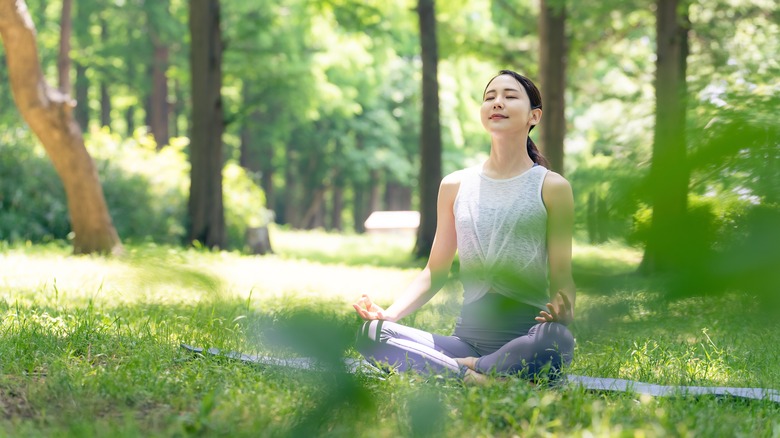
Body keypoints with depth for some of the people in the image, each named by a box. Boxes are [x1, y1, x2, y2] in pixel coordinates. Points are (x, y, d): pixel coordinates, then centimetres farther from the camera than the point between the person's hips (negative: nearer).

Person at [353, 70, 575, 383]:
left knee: (555, 340, -40)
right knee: (370, 334, -21)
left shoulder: (551, 187, 5)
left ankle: (466, 368, -23)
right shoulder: (455, 186, 15)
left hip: (527, 337, -3)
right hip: (468, 336, 3)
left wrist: (563, 310, -23)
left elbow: (561, 276, 2)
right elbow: (436, 271, 17)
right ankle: (473, 377, -29)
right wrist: (390, 313, -1)